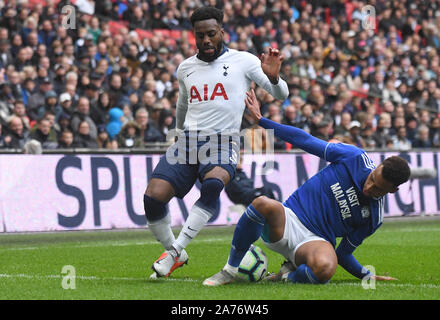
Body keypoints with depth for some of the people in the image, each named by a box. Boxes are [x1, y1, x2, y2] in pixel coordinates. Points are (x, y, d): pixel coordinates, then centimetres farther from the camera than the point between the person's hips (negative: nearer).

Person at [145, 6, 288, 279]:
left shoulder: (243, 62, 4)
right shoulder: (186, 68, 17)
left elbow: (281, 95, 0)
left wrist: (273, 77, -21)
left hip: (223, 143, -4)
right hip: (187, 141, 4)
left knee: (212, 184, -36)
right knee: (153, 197, -16)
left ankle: (176, 249, -27)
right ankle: (175, 254, 7)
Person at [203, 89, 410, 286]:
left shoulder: (374, 217, -1)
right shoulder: (354, 157, -4)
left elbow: (343, 252, 9)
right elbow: (306, 140, 1)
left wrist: (368, 276, -4)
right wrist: (261, 120, 0)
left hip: (315, 241, -1)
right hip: (288, 219, 1)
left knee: (325, 268, -40)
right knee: (264, 204, -36)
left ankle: (289, 275, -4)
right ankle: (229, 271, -17)